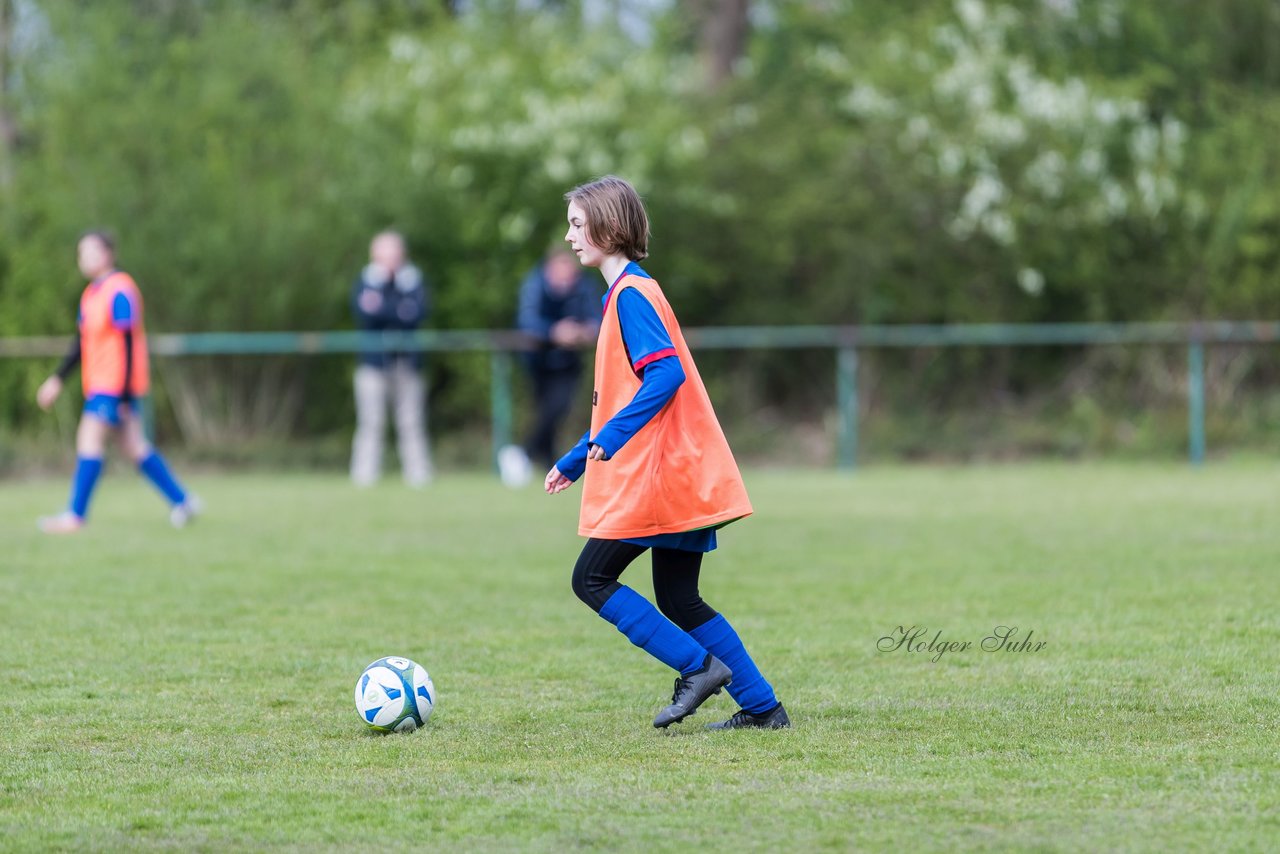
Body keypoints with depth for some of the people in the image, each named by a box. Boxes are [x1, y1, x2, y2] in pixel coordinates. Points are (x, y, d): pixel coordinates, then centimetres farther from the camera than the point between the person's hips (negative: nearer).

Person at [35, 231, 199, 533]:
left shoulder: (119, 291, -15)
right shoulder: (91, 293, 13)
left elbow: (128, 344, -17)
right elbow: (82, 341, 21)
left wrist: (126, 394, -19)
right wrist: (58, 379, 19)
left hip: (115, 384, -9)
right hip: (98, 383, 9)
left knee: (89, 439, -13)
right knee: (135, 446, 10)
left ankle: (75, 515, -11)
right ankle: (182, 501, 17)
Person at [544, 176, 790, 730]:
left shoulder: (631, 295, -12)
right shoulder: (626, 293, 19)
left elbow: (666, 373, -24)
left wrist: (613, 435, -27)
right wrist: (575, 461, 27)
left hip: (656, 476, -10)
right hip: (682, 476, 10)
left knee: (591, 579, -4)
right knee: (679, 601, 11)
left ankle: (698, 667, -7)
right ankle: (762, 706, 10)